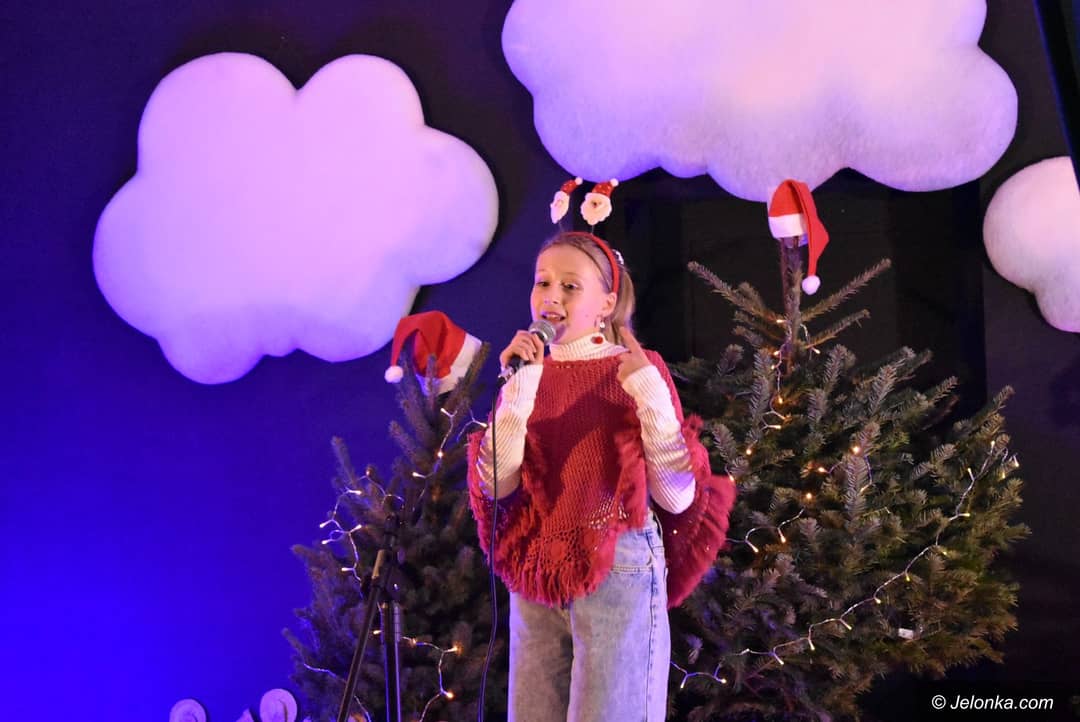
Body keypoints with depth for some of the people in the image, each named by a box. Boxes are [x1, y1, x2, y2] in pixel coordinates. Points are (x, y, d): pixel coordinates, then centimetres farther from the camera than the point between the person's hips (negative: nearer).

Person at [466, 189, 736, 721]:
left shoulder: (638, 371, -2)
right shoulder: (529, 374, 9)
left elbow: (677, 497, -8)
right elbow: (497, 485, -5)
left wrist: (651, 396, -17)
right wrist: (518, 390, -14)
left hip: (618, 570, -4)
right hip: (536, 580, 4)